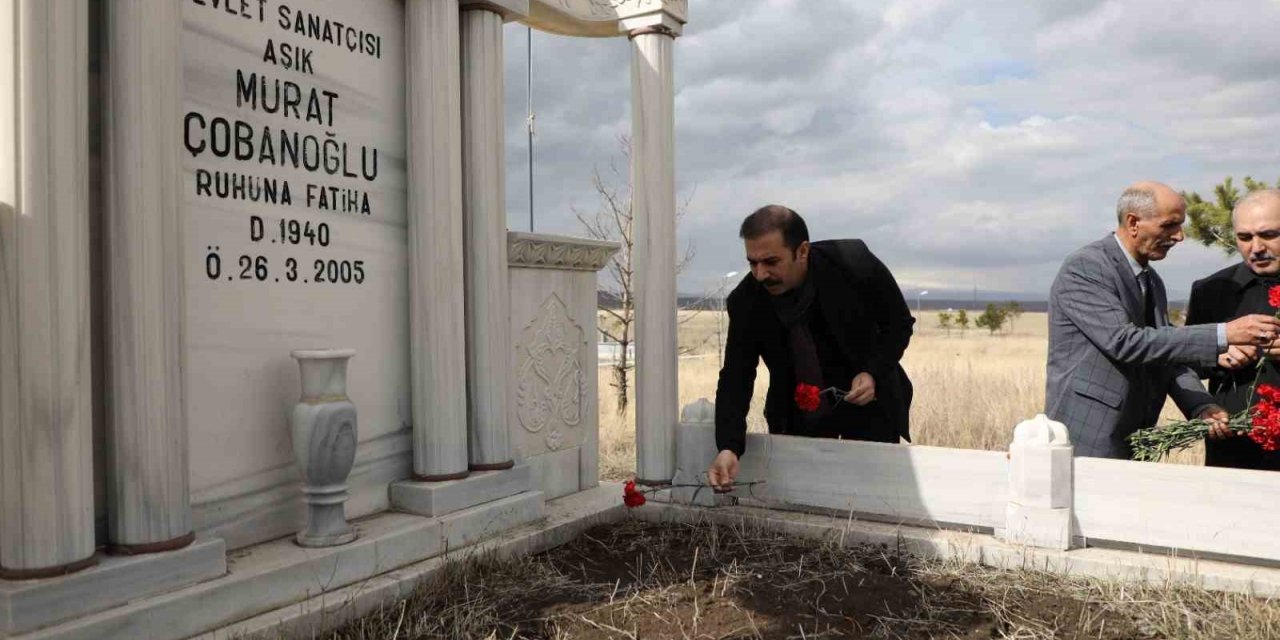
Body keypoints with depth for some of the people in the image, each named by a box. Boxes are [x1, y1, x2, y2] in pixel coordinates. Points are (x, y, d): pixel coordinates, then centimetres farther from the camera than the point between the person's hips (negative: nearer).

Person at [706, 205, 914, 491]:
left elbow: (899, 323, -7)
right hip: (796, 411, 1)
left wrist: (874, 373, -24)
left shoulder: (855, 263, -24)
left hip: (865, 397, -1)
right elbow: (736, 378, -16)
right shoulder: (745, 302, -20)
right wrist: (728, 447, -30)